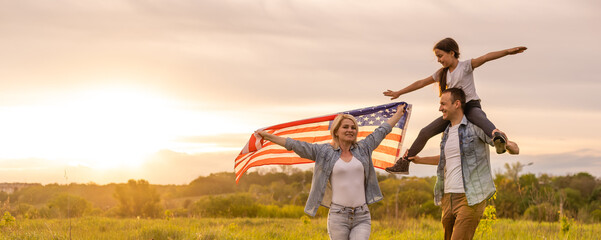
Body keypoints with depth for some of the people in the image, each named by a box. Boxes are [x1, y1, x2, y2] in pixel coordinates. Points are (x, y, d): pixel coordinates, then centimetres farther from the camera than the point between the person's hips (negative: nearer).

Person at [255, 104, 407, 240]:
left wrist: (399, 114, 34)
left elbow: (382, 131, 23)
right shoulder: (324, 152, 4)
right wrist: (269, 137, 4)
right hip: (338, 216, -1)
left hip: (361, 217, 1)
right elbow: (297, 146, 5)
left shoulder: (363, 149, 11)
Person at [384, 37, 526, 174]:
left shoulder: (466, 66, -5)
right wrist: (399, 93, 27)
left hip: (471, 106, -7)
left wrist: (508, 51, -33)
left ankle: (497, 137, -73)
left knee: (480, 118, -43)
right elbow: (421, 83, 22)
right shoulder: (442, 73, 13)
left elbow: (485, 58, -21)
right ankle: (404, 162, 16)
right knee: (425, 133, 5)